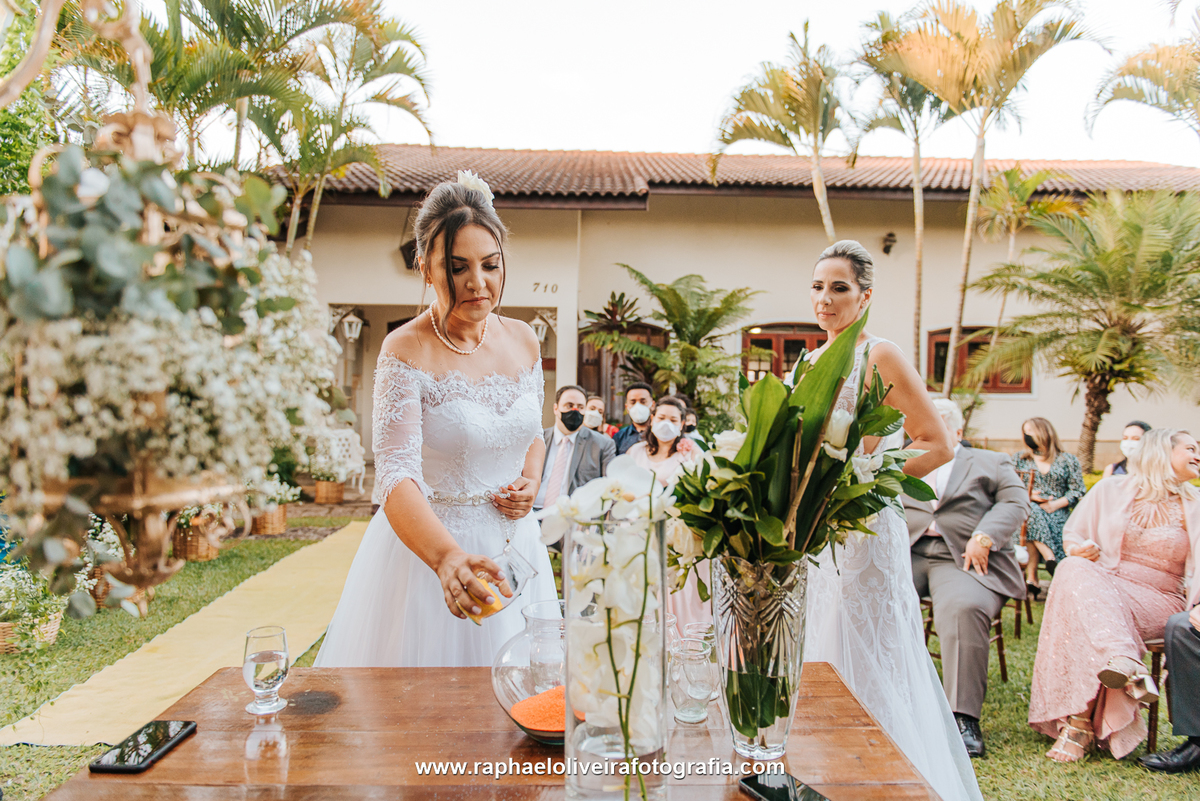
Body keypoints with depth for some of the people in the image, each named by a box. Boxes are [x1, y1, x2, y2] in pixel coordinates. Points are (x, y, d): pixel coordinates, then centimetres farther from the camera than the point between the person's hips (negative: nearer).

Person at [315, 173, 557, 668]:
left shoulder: (523, 341, 1)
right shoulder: (406, 350, -16)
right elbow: (397, 475, -26)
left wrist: (531, 482, -4)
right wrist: (447, 557, -42)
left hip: (512, 544, 5)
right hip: (428, 546, -4)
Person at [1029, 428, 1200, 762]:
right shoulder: (1111, 490, 12)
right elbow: (1072, 535, 14)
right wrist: (1080, 549, -11)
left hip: (1157, 602, -1)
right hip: (1102, 586, 1)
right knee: (1074, 570, -36)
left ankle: (1080, 721, -38)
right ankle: (1126, 666, -53)